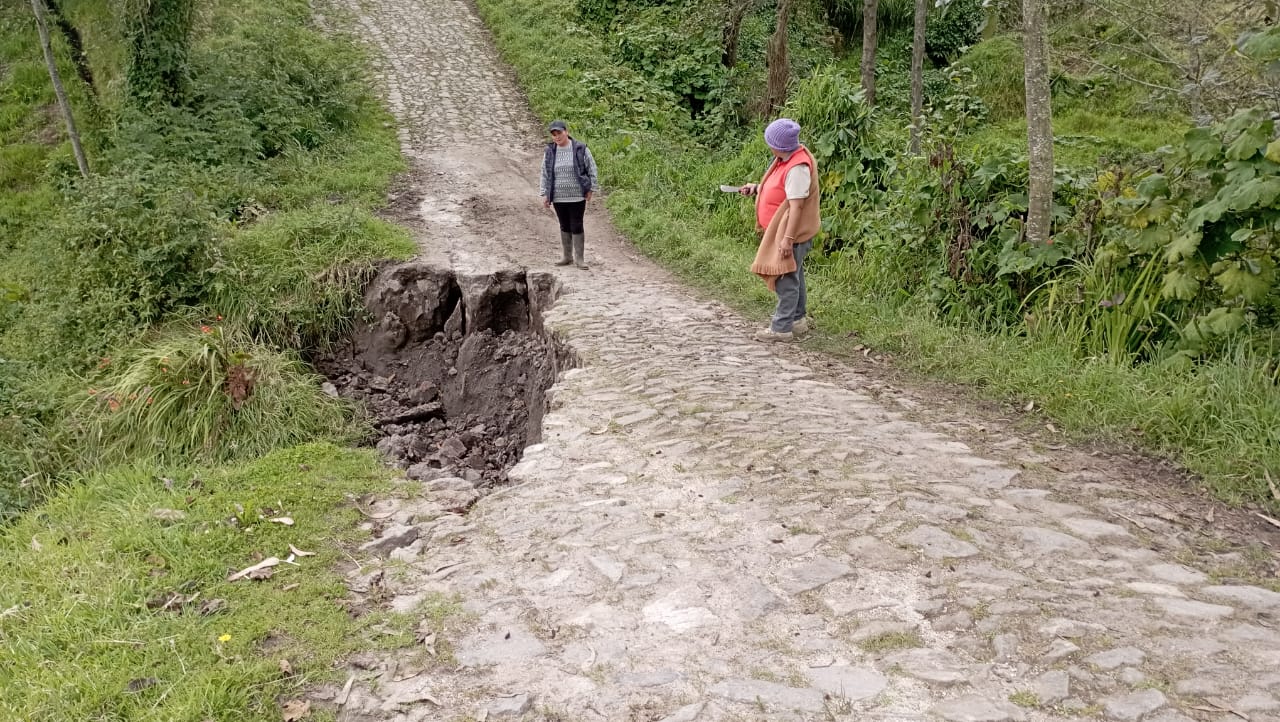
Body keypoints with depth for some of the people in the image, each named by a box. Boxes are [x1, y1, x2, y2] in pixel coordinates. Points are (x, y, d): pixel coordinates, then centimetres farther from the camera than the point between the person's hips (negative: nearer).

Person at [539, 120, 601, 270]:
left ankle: (579, 258, 5)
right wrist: (545, 195, 6)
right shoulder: (550, 151, 3)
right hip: (558, 197, 3)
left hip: (577, 196, -3)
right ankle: (567, 256, 22)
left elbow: (591, 169, 1)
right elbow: (545, 174, 9)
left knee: (577, 226, -2)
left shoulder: (580, 149, -5)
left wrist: (590, 189, -2)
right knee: (564, 227, 12)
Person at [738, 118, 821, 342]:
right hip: (782, 230, 10)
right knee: (793, 275, 19)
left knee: (786, 278, -5)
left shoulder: (798, 167, -24)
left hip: (790, 232, -10)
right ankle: (797, 319, 30)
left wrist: (788, 238, -28)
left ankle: (781, 328, 0)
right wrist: (756, 188, 10)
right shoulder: (786, 158, 6)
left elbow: (796, 205, -27)